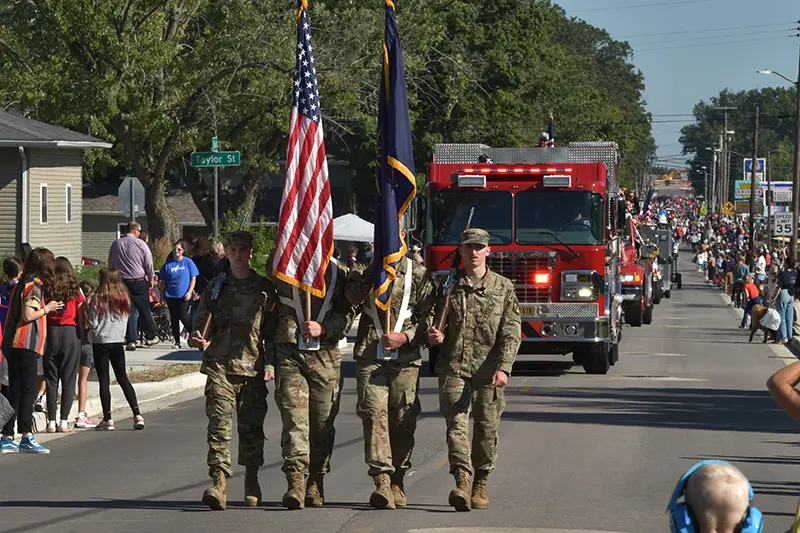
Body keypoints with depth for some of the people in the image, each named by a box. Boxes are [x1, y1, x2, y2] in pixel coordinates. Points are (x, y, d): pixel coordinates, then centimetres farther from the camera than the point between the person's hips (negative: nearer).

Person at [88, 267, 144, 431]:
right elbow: (125, 321, 9)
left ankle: (108, 419, -1)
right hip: (118, 341, 4)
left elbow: (93, 324, -10)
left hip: (101, 342, -4)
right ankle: (137, 415, 6)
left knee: (104, 381, 0)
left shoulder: (98, 299, -12)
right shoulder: (124, 298, 2)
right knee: (123, 378, 12)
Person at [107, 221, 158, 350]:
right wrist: (151, 278, 11)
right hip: (139, 281, -3)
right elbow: (149, 263, -4)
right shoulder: (140, 244, -7)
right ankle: (150, 337, 20)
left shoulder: (115, 244, 5)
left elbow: (110, 264, 11)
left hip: (122, 281, 3)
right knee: (144, 309, 9)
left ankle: (131, 340, -1)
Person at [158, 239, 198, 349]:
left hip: (184, 296, -3)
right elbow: (162, 281, 10)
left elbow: (193, 278, 2)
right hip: (171, 296, 3)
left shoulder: (188, 262, 0)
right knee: (174, 318, 6)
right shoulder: (168, 264, 5)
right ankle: (177, 342, 14)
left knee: (183, 317, -11)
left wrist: (190, 292, -7)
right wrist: (162, 295, 5)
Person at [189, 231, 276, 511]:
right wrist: (199, 339, -6)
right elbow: (201, 322, 16)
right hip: (220, 365, 0)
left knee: (251, 425, 6)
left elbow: (273, 330, 10)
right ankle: (218, 482, -21)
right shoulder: (216, 287, 12)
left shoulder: (265, 288, 9)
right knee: (219, 424, -12)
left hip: (253, 367, 0)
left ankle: (252, 483, 22)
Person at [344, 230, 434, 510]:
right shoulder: (366, 270, 14)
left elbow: (429, 314, 5)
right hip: (370, 355, 0)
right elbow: (349, 302, -2)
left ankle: (397, 482, 14)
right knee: (374, 413, -14)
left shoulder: (418, 274, 9)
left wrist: (405, 336, -9)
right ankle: (382, 480, -22)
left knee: (403, 420, 2)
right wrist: (370, 275, -9)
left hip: (405, 358, 0)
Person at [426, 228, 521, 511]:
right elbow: (436, 321, 20)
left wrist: (504, 368, -13)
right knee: (456, 424, -12)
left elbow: (511, 332, -1)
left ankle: (481, 485, 16)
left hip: (488, 369, 0)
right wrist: (435, 336, -5)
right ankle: (462, 483, -21)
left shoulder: (503, 287, 6)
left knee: (486, 429, 3)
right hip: (454, 367, 0)